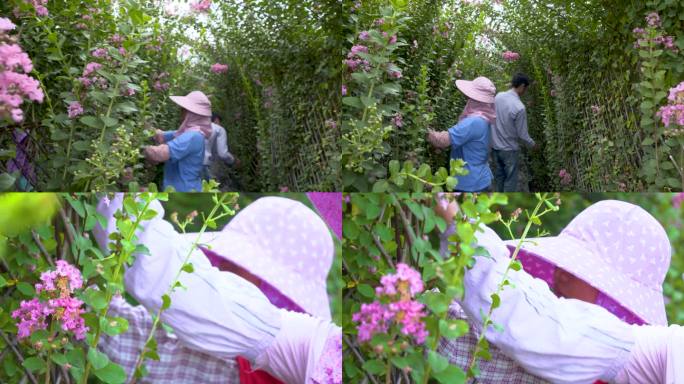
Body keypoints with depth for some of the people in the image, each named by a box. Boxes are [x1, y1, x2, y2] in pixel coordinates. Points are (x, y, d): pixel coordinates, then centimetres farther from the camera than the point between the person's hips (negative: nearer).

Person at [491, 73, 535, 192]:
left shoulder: (498, 97, -7)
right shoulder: (519, 107, -25)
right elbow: (522, 135, -15)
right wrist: (532, 144, 3)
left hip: (495, 146, 6)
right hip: (509, 149, -6)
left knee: (499, 177, 20)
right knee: (510, 180, 8)